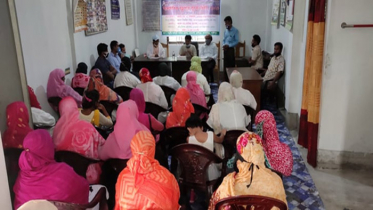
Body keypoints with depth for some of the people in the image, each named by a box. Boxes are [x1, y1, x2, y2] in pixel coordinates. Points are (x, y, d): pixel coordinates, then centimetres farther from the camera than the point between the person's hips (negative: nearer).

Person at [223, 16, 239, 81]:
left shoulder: (235, 30, -6)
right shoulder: (225, 31, 12)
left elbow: (236, 41, -10)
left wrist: (229, 45, -18)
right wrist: (223, 45, -4)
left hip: (231, 49, -6)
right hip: (225, 49, 6)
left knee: (232, 65, -3)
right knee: (226, 65, 9)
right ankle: (226, 80, 17)